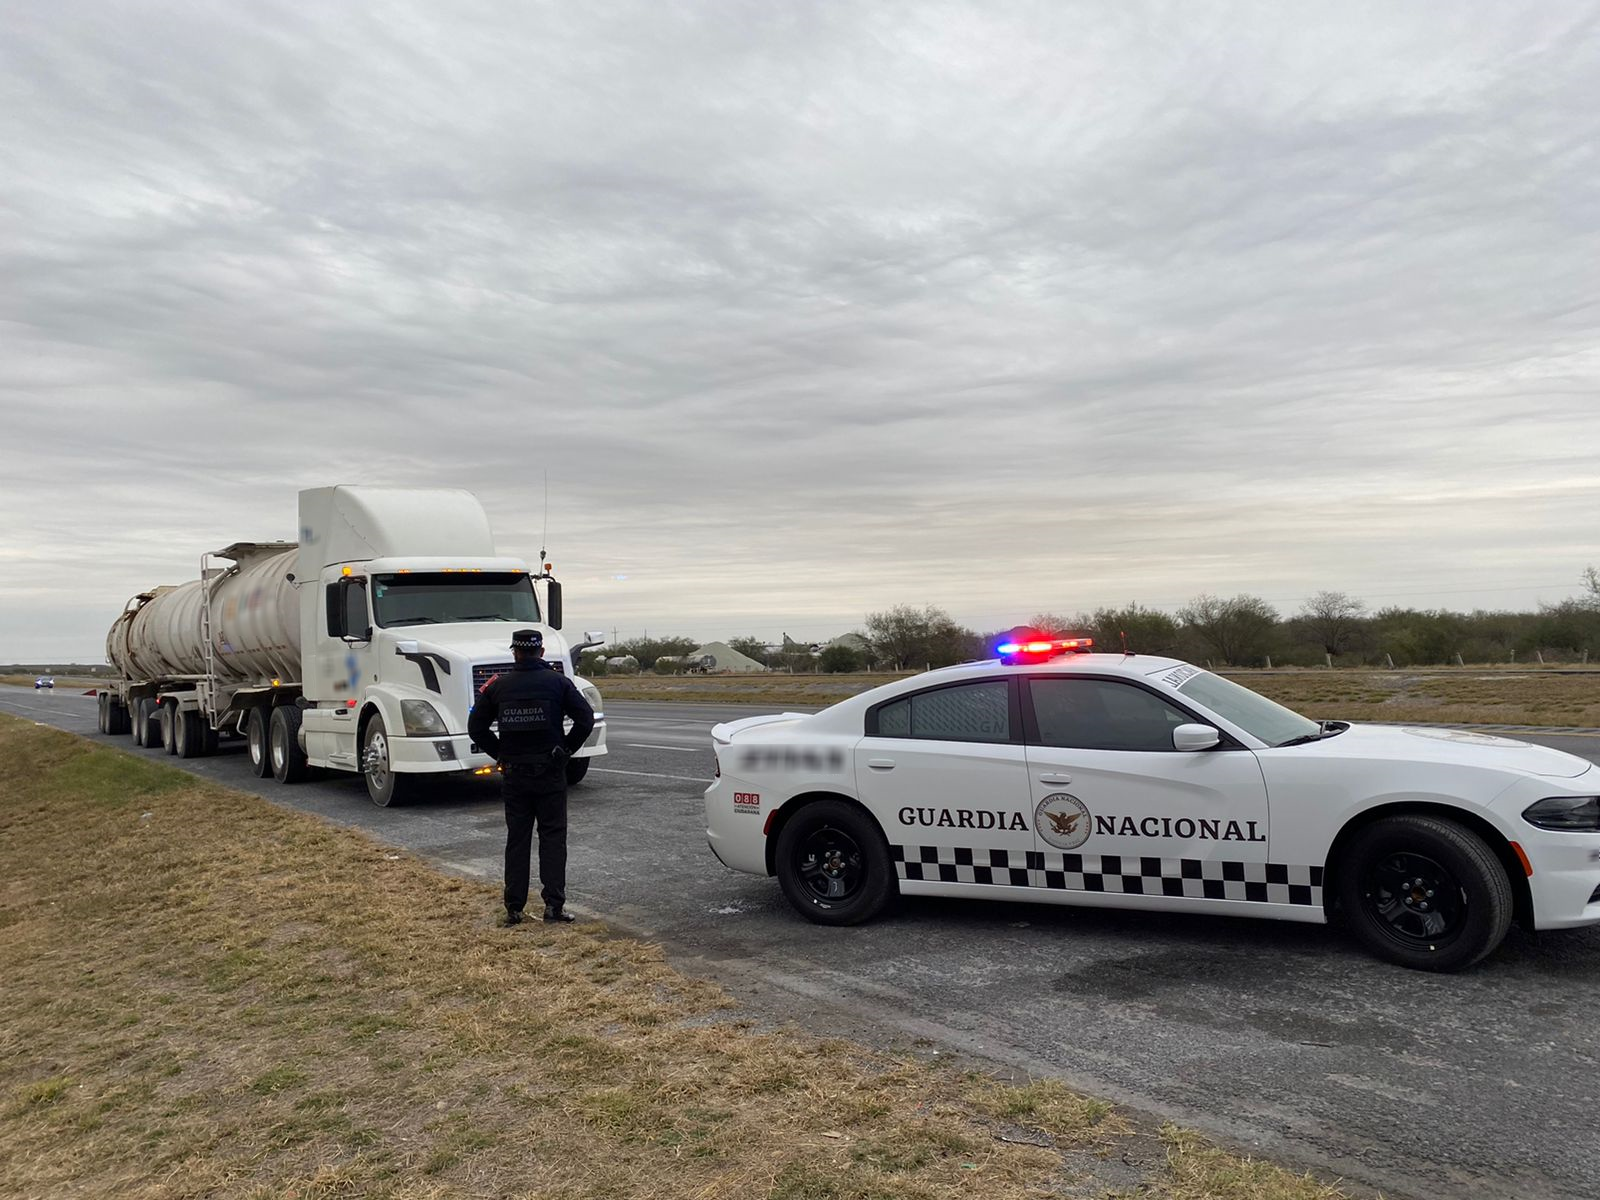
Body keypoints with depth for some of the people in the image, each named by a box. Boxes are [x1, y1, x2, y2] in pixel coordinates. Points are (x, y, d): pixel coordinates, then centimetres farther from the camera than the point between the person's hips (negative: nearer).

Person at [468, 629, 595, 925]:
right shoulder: (557, 682, -4)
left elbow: (476, 727, 2)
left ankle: (513, 907, 12)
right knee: (553, 837, 5)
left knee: (517, 839, 10)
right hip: (550, 773, -2)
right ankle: (553, 904, 0)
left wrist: (500, 754, 10)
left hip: (513, 775, 2)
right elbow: (586, 719, -9)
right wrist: (566, 750, 1)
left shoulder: (497, 685, 1)